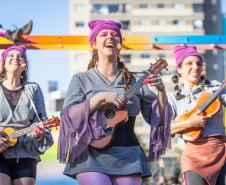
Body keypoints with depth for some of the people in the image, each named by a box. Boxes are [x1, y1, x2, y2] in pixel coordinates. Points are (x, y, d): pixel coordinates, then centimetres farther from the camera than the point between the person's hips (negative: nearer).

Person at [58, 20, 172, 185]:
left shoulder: (134, 82, 11)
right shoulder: (81, 80, 7)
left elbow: (159, 119, 9)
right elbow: (68, 116, -8)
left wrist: (161, 90, -6)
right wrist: (100, 97, -16)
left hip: (128, 158, 3)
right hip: (92, 158, -2)